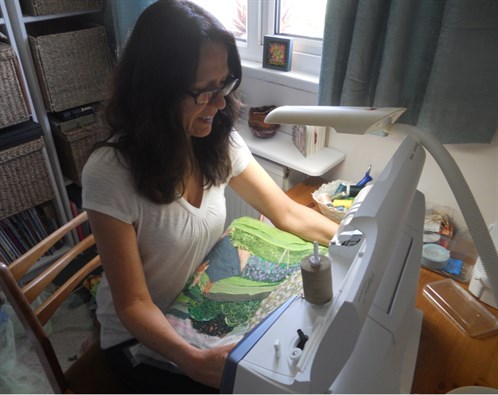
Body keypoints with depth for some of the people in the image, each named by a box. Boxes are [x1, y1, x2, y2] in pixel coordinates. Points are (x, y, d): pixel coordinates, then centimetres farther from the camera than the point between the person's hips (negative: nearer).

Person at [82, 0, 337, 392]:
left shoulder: (221, 142, -10)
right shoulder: (110, 172, -27)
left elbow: (288, 213, -2)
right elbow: (133, 304, -22)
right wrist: (195, 360, -37)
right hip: (143, 334, -4)